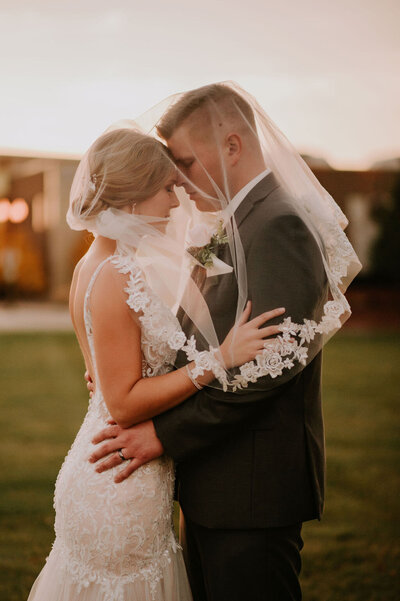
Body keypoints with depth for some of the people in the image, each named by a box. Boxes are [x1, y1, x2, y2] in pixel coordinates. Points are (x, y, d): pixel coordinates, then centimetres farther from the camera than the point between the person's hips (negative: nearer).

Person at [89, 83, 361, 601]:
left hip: (253, 493, -9)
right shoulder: (239, 225, 14)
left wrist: (165, 433, -18)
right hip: (215, 487, 10)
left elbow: (269, 361, -24)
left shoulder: (280, 224, -17)